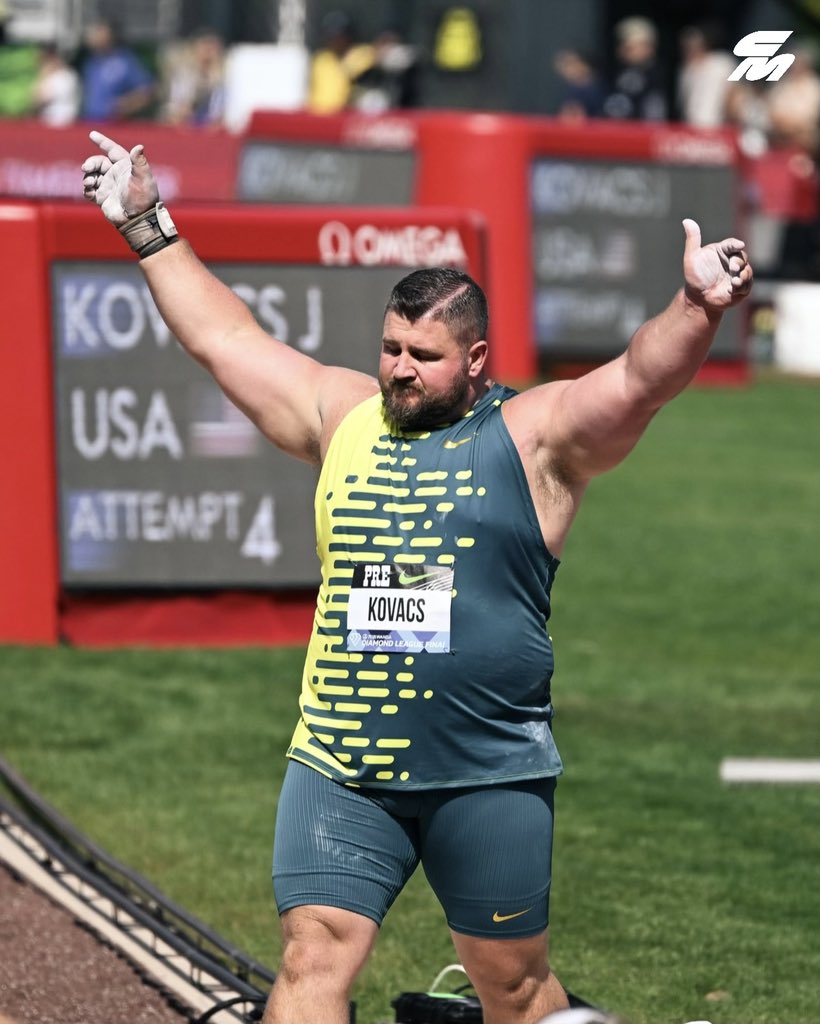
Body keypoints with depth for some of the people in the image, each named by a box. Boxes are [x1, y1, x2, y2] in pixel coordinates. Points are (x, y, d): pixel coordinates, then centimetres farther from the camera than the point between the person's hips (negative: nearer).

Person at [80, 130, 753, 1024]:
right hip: (338, 770, 3)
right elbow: (221, 337, 20)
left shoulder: (536, 435, -1)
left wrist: (698, 309, -36)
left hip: (489, 775, -3)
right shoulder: (342, 415, 10)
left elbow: (640, 379, -17)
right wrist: (147, 229, 22)